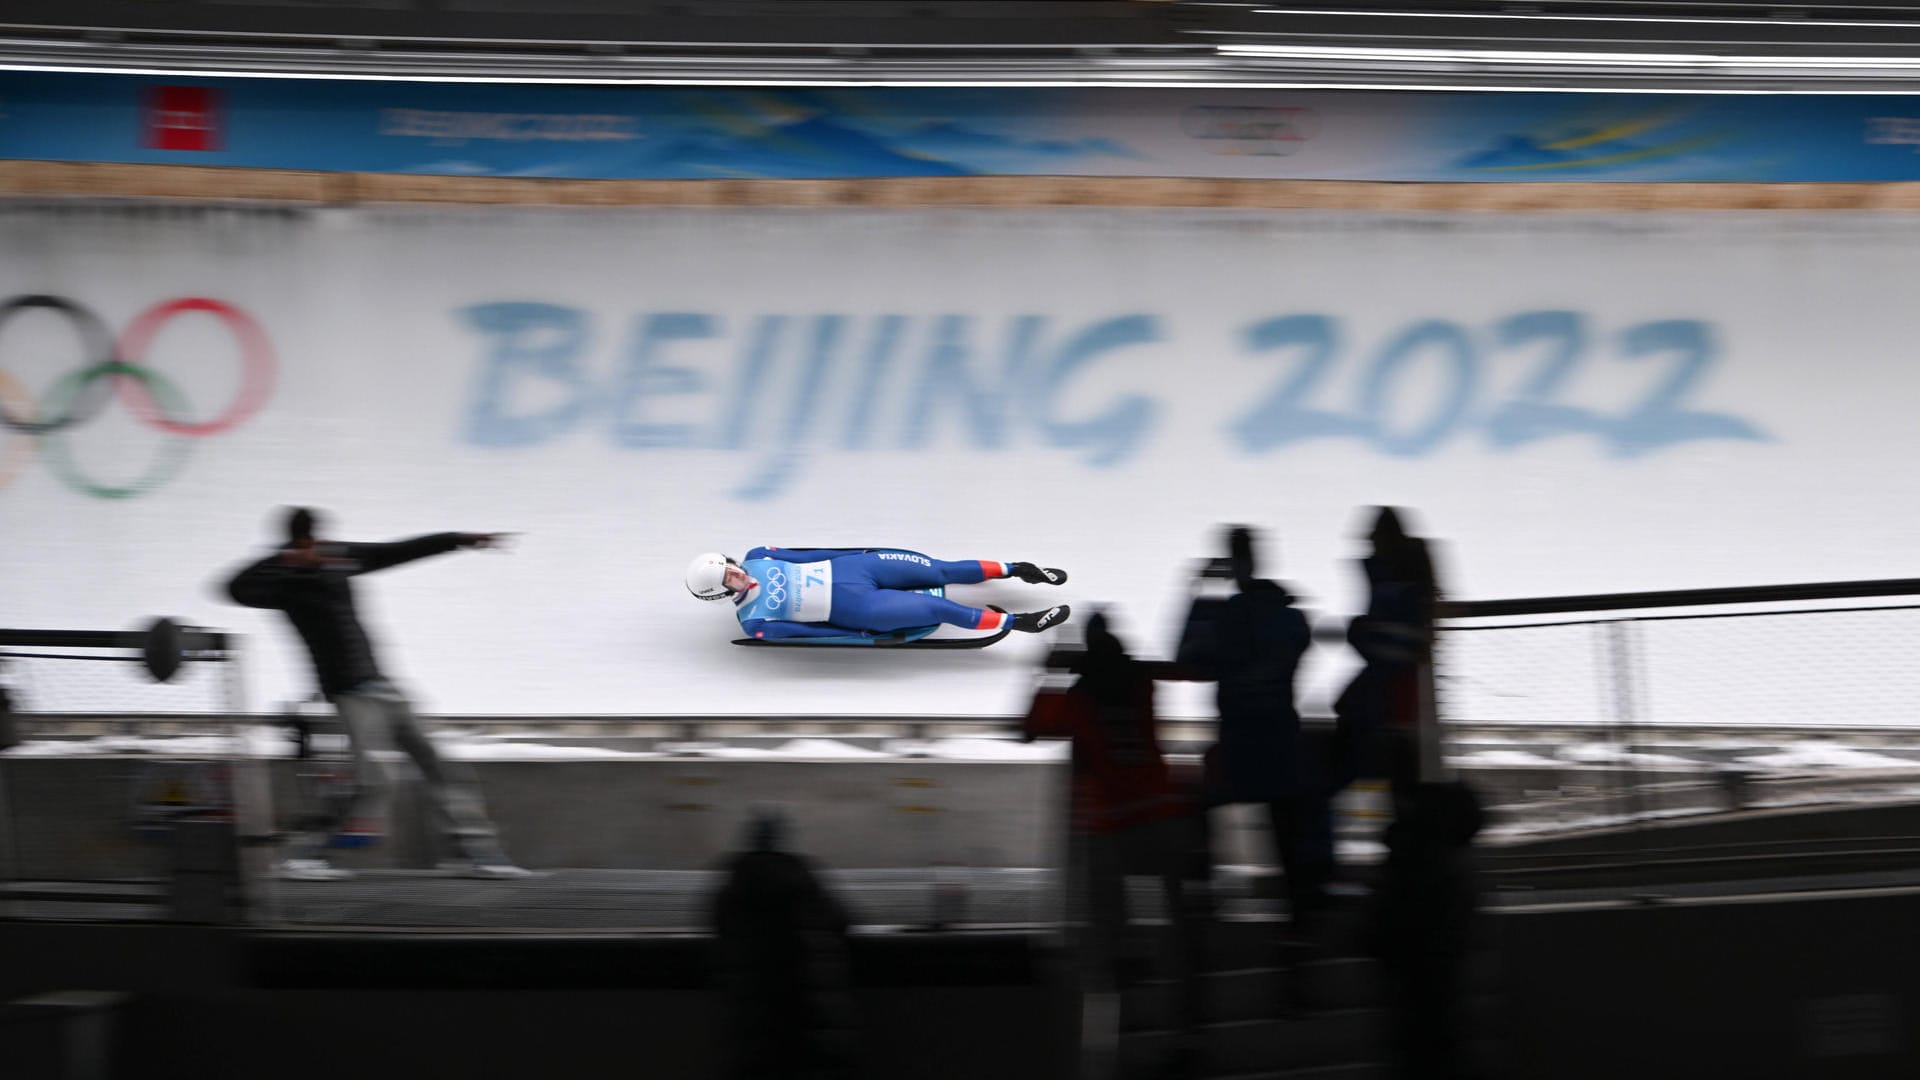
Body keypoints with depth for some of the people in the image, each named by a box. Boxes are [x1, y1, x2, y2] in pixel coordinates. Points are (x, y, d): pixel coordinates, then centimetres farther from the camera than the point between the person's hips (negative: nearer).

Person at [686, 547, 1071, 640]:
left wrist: (856, 551, 10)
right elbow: (805, 632, -11)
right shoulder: (754, 622, -11)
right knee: (938, 608, -8)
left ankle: (1014, 569, 16)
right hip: (853, 606, -5)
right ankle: (1017, 622, 4)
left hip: (844, 567, 5)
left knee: (944, 571, 1)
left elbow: (804, 556, 10)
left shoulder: (756, 560, 2)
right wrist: (862, 638, -10)